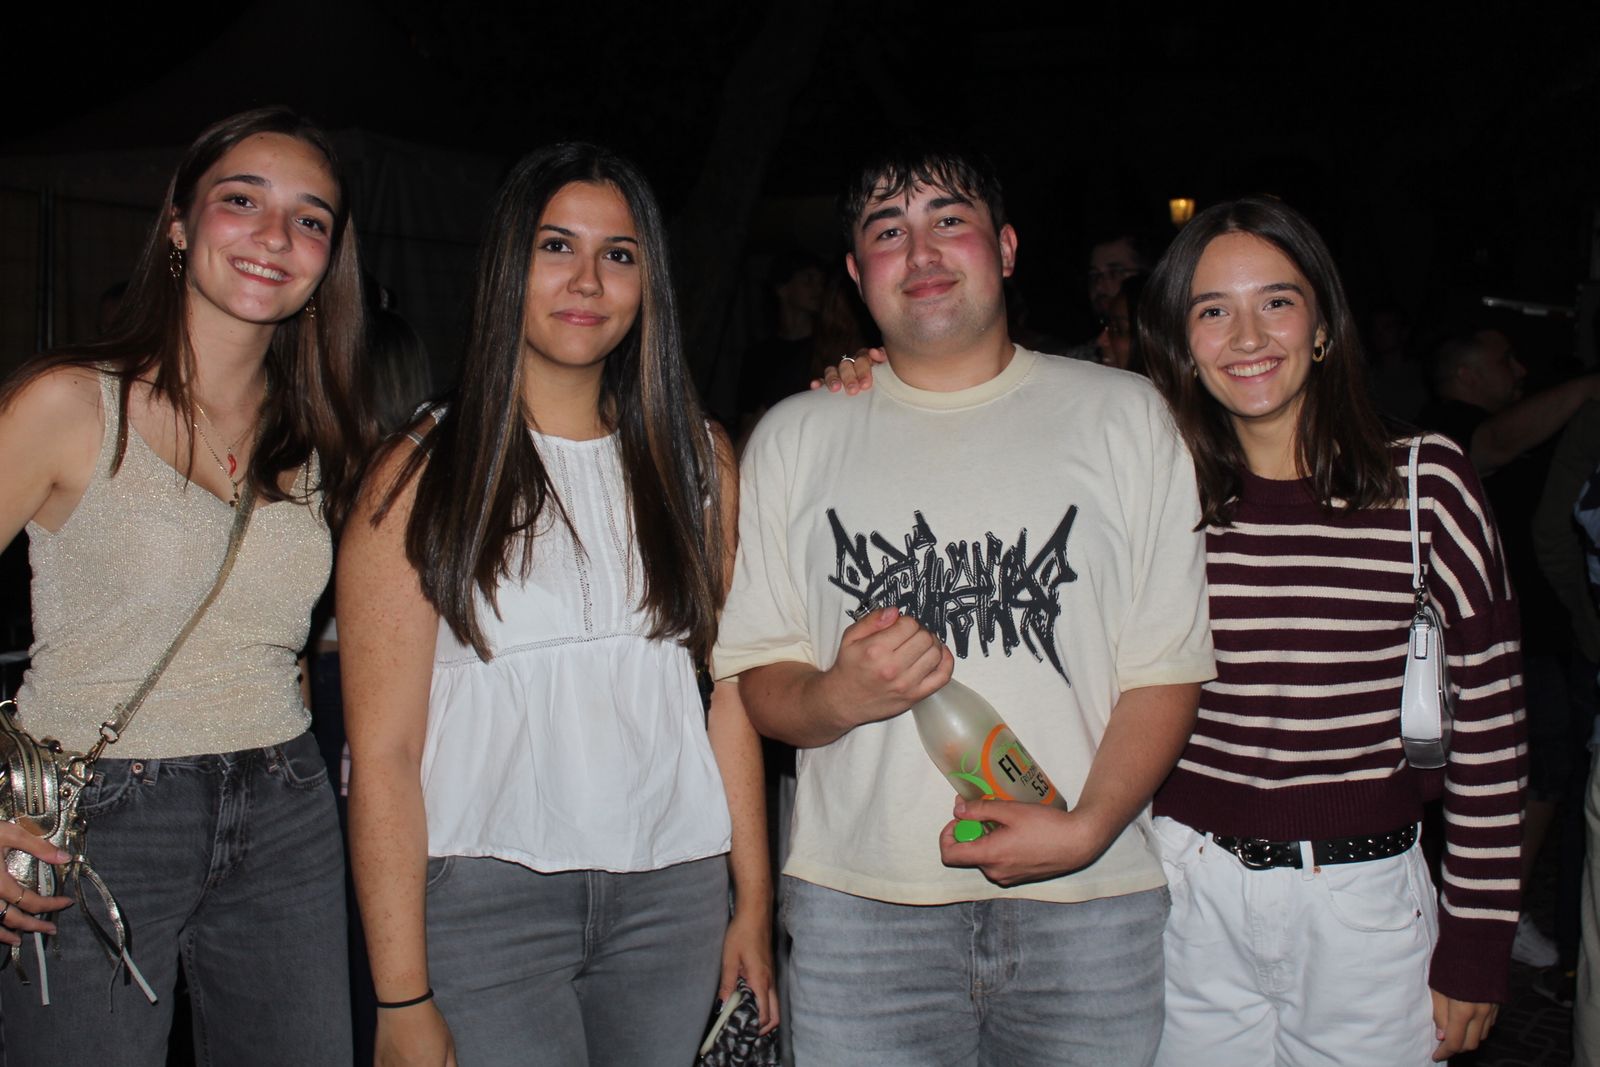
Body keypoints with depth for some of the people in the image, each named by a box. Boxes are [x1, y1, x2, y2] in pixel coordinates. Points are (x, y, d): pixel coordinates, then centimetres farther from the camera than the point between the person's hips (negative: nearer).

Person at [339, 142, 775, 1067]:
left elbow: (732, 694, 7)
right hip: (488, 894, -2)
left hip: (675, 888, 3)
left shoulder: (696, 459, 7)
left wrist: (754, 904, 3)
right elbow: (383, 752, -6)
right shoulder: (425, 475, -3)